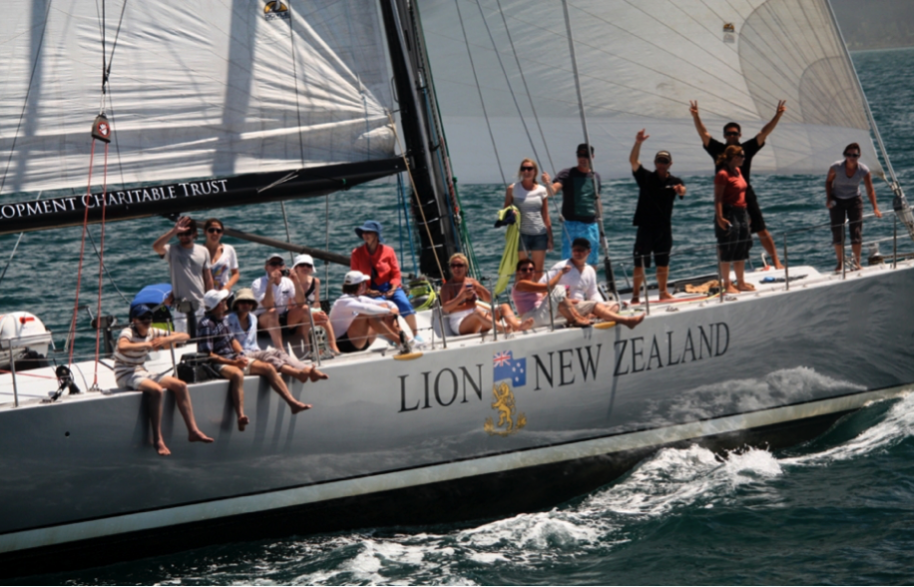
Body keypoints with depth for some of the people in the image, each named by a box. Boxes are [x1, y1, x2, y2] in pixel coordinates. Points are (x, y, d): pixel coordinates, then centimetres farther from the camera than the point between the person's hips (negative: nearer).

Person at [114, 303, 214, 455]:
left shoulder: (153, 332, 5)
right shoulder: (128, 333, -16)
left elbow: (184, 336, 3)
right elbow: (122, 347, -42)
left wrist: (167, 339, -17)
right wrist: (147, 344, -36)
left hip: (142, 372, 8)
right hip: (126, 376, -8)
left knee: (180, 385, -5)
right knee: (156, 390, -33)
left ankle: (193, 431, -4)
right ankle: (157, 440, -29)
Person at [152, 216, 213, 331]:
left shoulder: (203, 251, 7)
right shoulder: (173, 251, -2)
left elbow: (208, 278, 10)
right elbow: (156, 246, -23)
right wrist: (174, 230, -28)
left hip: (200, 305, 3)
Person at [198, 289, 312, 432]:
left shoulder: (223, 319, 12)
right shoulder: (207, 324, -16)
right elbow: (208, 355, -19)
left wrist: (241, 355, 1)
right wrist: (233, 362, -19)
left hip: (234, 359, 10)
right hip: (218, 363, -10)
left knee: (268, 368, 0)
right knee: (237, 374, -40)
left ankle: (292, 403, -2)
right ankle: (241, 416, -56)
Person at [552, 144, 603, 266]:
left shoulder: (595, 176, 13)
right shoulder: (567, 174, -3)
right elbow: (554, 189, -19)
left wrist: (600, 219, 18)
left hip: (591, 225, 5)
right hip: (572, 224, -5)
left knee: (591, 262, 9)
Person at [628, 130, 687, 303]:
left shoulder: (674, 181, 5)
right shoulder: (645, 177, -1)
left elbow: (682, 191, -16)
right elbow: (633, 160, -15)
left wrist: (680, 189, -42)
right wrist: (638, 143, -32)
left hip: (664, 228, 3)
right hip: (646, 227, -3)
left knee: (663, 262, 14)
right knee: (640, 263, -6)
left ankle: (663, 292, 27)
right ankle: (635, 295, -5)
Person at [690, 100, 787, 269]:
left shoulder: (747, 148, 5)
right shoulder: (718, 150, 6)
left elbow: (763, 133, 2)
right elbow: (703, 133, 1)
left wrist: (778, 115, -6)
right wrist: (695, 116, -12)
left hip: (746, 196, -1)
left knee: (762, 231, -1)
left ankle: (776, 261, 4)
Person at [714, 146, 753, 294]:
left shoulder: (738, 171, 13)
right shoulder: (723, 174, -14)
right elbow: (718, 198, -17)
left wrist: (746, 214, 18)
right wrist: (720, 218, -24)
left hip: (741, 213, 9)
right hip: (729, 214, -9)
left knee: (742, 250, 13)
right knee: (728, 251, -3)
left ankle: (741, 282, 20)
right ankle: (727, 284, 4)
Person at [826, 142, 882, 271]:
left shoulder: (864, 170, -21)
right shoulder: (836, 167, -22)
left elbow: (870, 190, -18)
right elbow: (828, 182, -4)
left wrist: (875, 208, -27)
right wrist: (828, 198, -14)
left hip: (854, 199, 0)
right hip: (837, 200, 0)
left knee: (856, 230, -9)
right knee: (837, 231, -2)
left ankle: (857, 262, -4)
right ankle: (840, 263, 10)